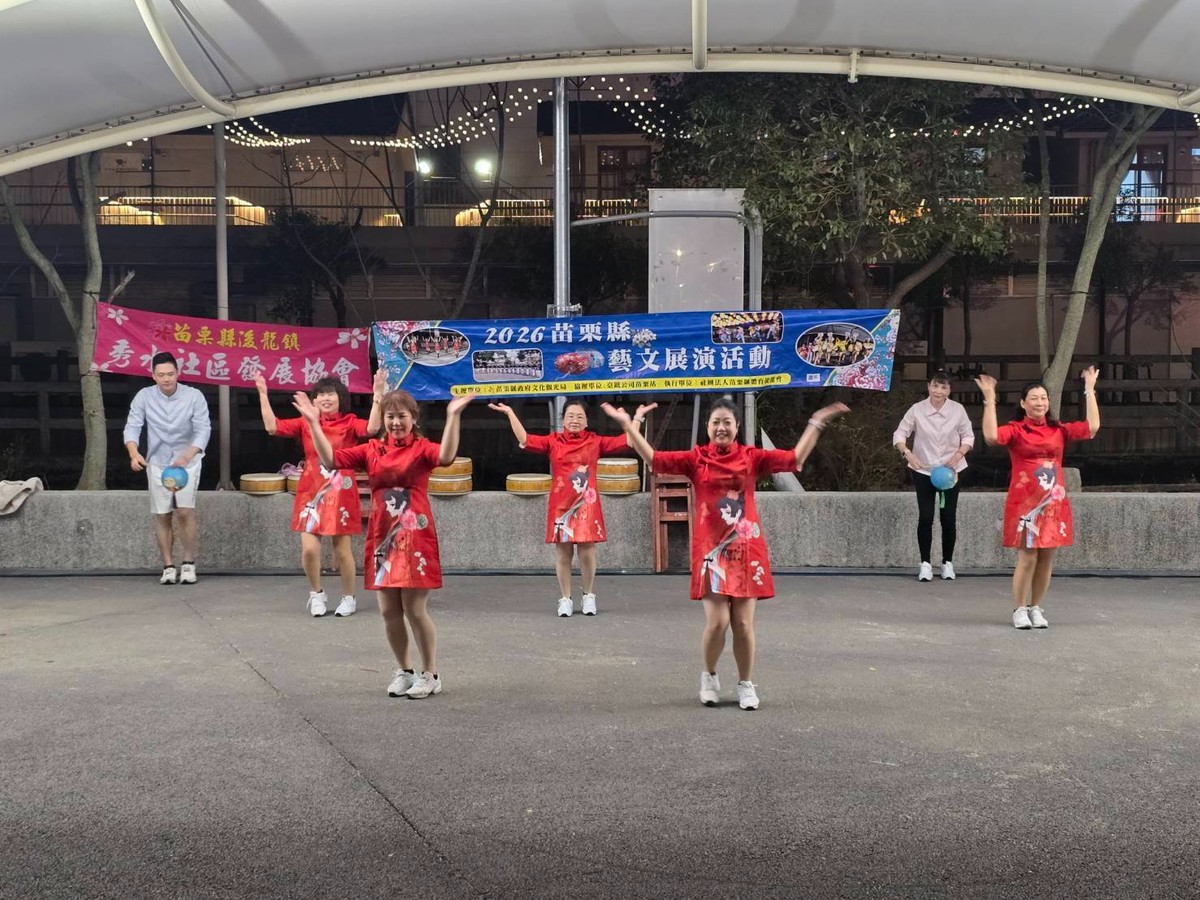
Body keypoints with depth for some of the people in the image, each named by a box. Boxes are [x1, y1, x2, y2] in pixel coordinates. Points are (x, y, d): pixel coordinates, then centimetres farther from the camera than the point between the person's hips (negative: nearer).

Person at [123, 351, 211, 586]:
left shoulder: (194, 396, -12)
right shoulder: (144, 397, -7)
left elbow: (203, 430, -18)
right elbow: (132, 427, -12)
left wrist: (187, 456, -35)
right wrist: (134, 453, -32)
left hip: (188, 462, -2)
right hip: (157, 463, 2)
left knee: (185, 512, -12)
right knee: (162, 516, 4)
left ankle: (188, 564, 1)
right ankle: (169, 566, 14)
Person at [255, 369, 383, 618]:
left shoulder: (349, 423, -2)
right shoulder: (305, 423, 5)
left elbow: (372, 428, -22)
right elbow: (273, 427, -5)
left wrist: (378, 394, -27)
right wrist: (263, 394, -7)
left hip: (340, 495, -2)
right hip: (311, 494, 2)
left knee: (342, 550, 4)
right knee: (309, 549, -7)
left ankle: (349, 598, 24)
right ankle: (316, 593, 19)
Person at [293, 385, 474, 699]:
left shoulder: (422, 448, -4)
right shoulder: (371, 450, 8)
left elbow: (446, 456, -26)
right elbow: (330, 460, -2)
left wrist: (453, 416, -35)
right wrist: (313, 422, -8)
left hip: (415, 539, -4)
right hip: (382, 539, 4)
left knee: (415, 610, -2)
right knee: (389, 611, 9)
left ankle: (431, 674, 14)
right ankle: (404, 671, 26)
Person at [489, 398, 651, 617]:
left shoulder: (595, 441, 6)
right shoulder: (553, 441, 4)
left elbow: (625, 442, 2)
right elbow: (525, 440, -5)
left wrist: (638, 417, 0)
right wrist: (510, 413, -7)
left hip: (587, 506, 0)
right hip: (561, 506, 0)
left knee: (587, 552, 0)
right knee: (563, 553, 5)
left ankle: (588, 597, 19)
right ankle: (565, 598, 16)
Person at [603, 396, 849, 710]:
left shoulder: (752, 457, 5)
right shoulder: (696, 459, 2)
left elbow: (795, 458, 2)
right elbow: (654, 458, -4)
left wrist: (816, 423, -2)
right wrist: (628, 424, -9)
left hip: (746, 549, 1)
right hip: (711, 549, -1)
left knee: (743, 623, 3)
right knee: (717, 621, -8)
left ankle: (746, 684, 22)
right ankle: (709, 676, 20)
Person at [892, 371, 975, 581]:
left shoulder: (957, 410, -6)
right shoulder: (917, 409, -9)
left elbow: (968, 436, 2)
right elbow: (900, 433, -4)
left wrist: (958, 455, -14)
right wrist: (907, 453, -21)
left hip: (950, 470, 1)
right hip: (923, 470, -1)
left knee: (948, 517, 3)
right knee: (925, 517, -2)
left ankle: (948, 562, 17)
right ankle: (925, 563, 8)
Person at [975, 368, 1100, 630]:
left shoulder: (1059, 430, 10)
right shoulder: (1015, 430, -2)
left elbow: (1092, 427, 1)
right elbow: (991, 436, -21)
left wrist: (1090, 391, 2)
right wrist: (989, 400, -22)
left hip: (1053, 502, 4)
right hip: (1024, 503, -4)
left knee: (1047, 559, 7)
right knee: (1027, 559, -5)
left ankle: (1035, 608, 22)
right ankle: (1020, 610, 9)